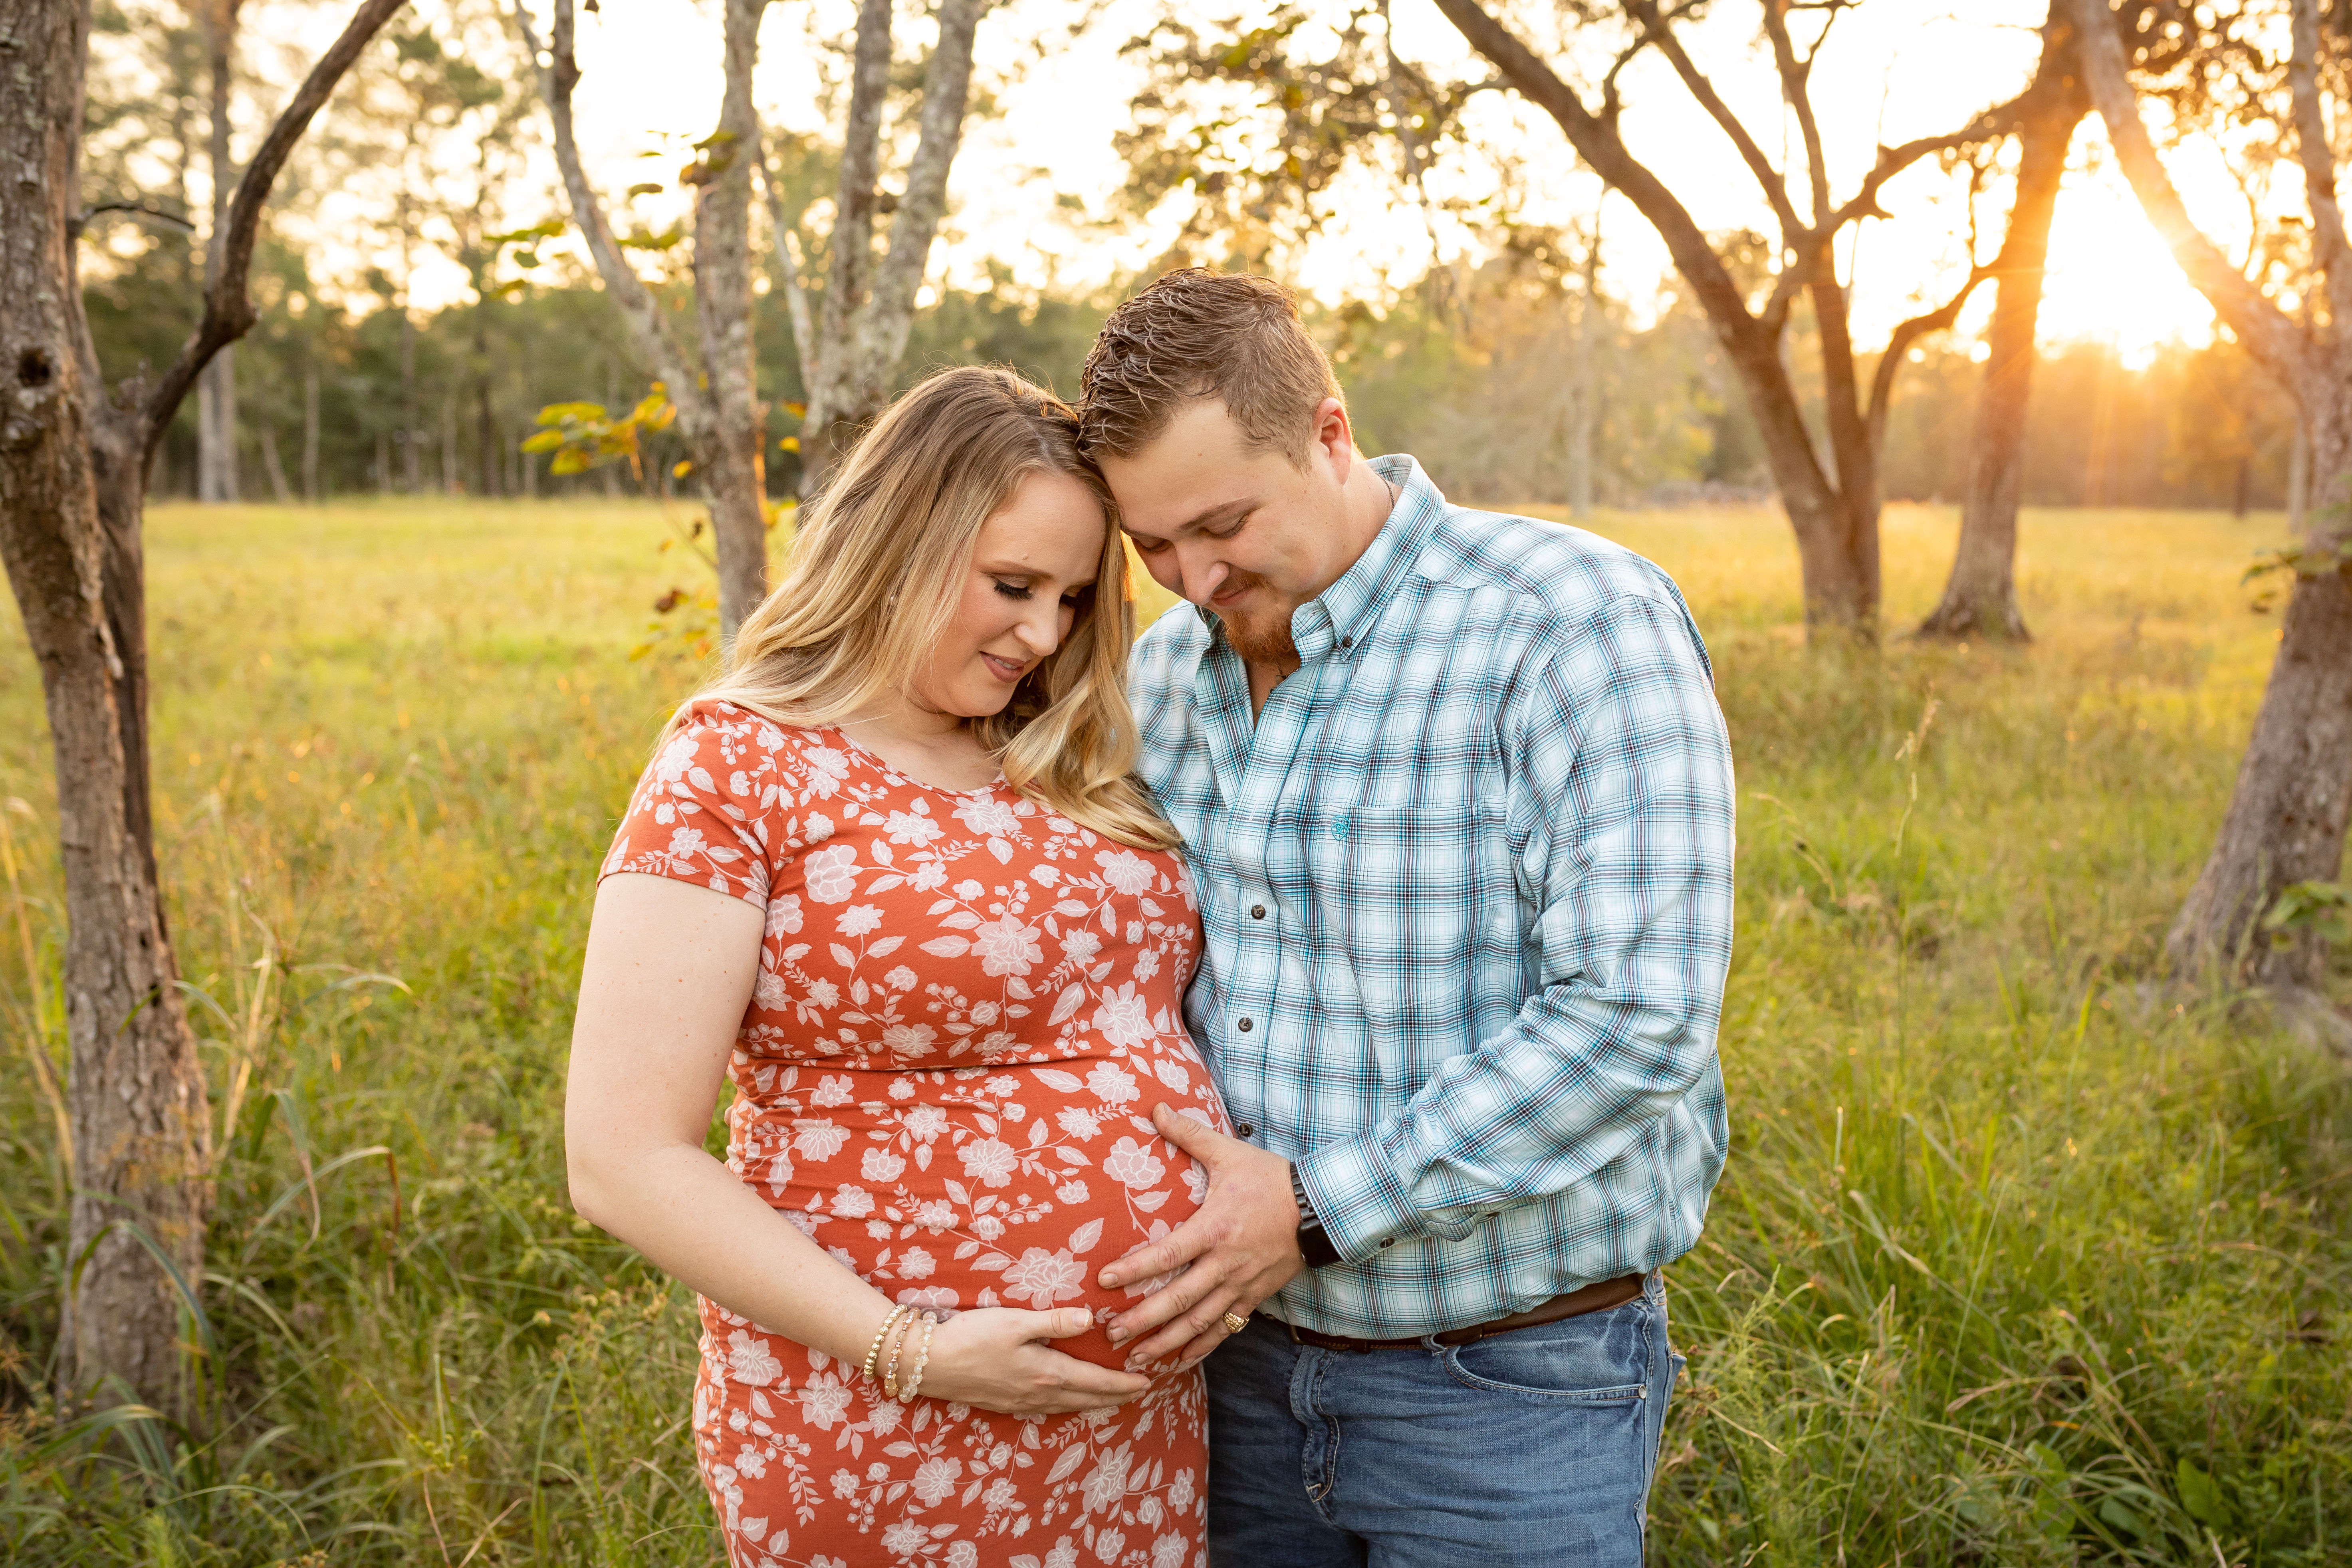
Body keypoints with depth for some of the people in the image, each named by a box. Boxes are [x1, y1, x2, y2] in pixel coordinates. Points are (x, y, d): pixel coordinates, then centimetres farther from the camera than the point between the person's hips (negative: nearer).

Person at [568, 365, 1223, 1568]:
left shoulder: (1060, 773, 5)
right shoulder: (733, 773, -12)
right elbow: (624, 1162, -15)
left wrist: (1254, 1202, 0)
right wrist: (911, 1353, -18)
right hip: (897, 1449, -5)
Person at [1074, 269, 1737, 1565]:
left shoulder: (1580, 624, -16)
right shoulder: (1166, 670, 4)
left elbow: (1638, 1018, -23)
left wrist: (1318, 1207, -22)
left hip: (1505, 1390, -5)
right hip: (1241, 1348, 6)